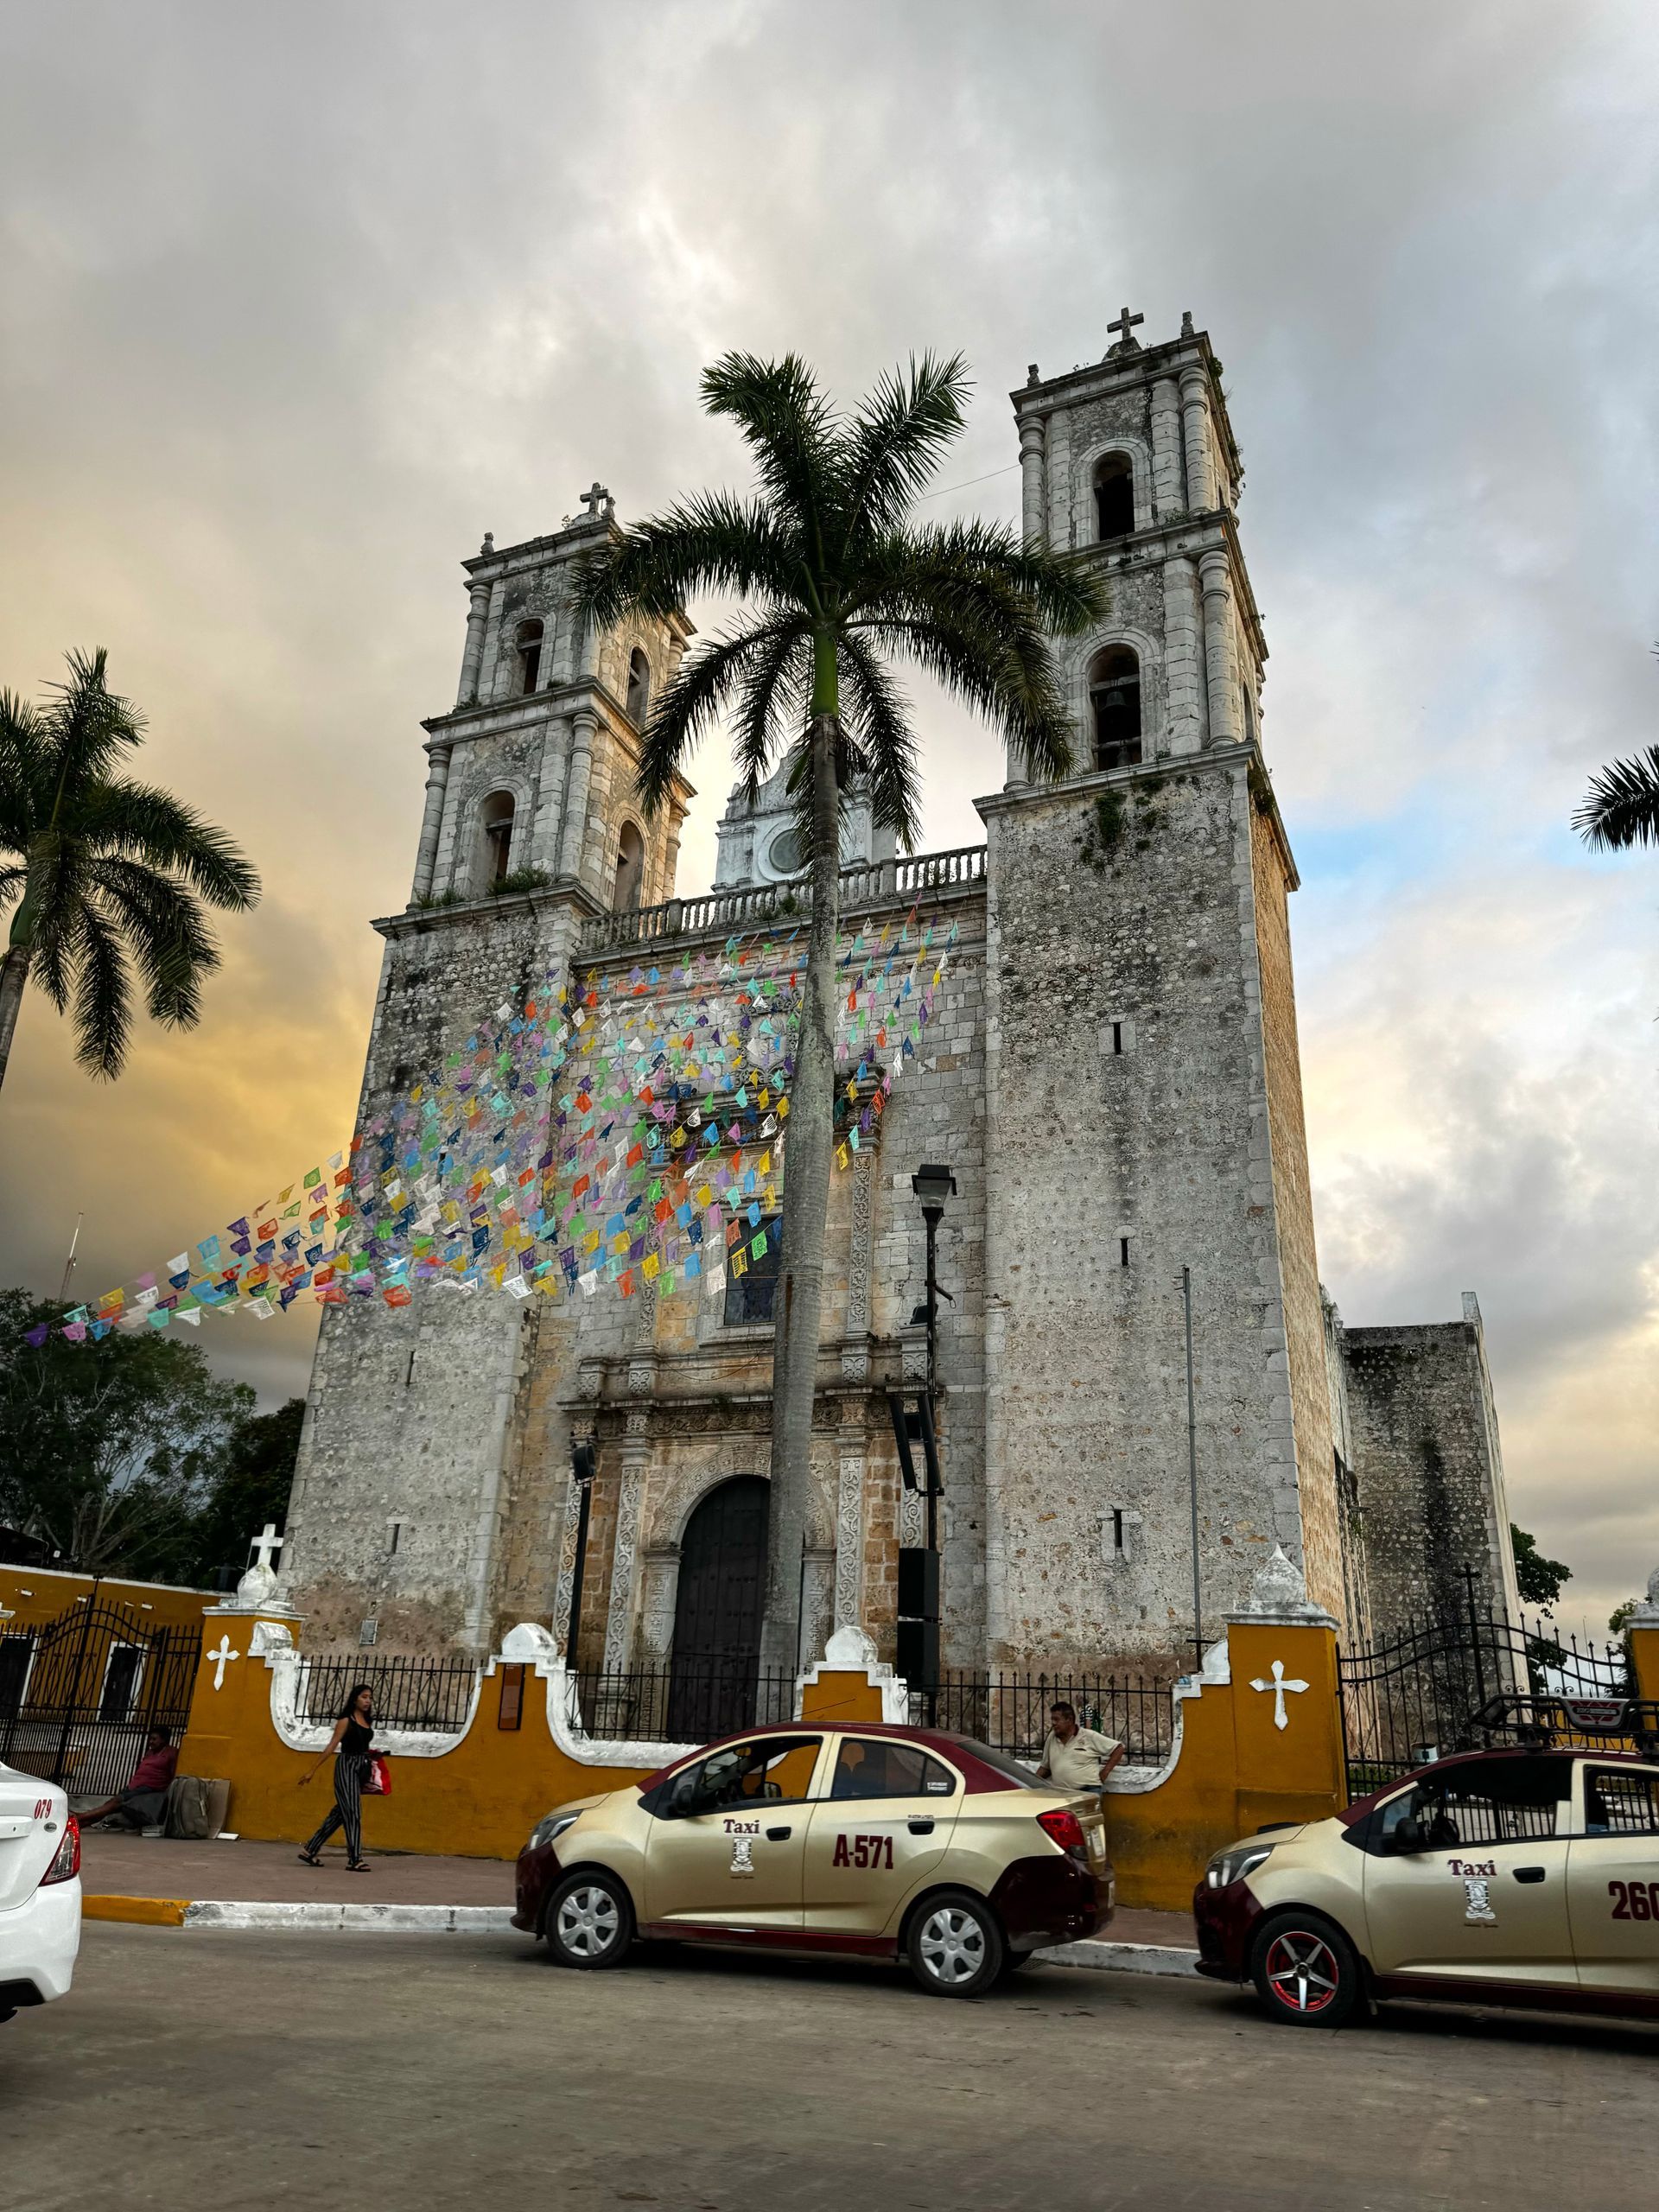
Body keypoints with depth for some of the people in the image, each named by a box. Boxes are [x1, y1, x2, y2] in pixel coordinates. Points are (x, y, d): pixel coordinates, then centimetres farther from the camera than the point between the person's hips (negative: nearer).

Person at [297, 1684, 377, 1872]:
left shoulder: (368, 1722, 12)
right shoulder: (346, 1721, -6)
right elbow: (331, 1747, -8)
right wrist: (312, 1771, -8)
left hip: (361, 1769, 7)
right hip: (346, 1766, -7)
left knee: (340, 1813, 10)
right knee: (353, 1812, -10)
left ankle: (310, 1851, 21)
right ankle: (355, 1859, -9)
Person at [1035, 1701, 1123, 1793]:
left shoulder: (1090, 1736, 2)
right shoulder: (1051, 1738, 15)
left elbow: (1118, 1748, 5)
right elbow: (1045, 1767, 23)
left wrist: (1105, 1772, -1)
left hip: (1089, 1790, -4)